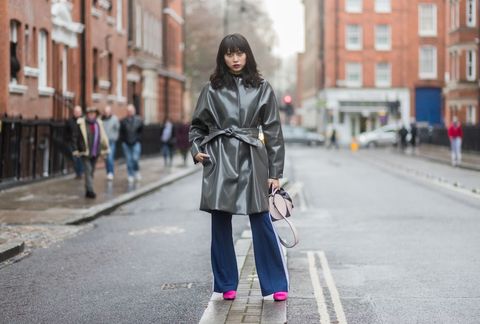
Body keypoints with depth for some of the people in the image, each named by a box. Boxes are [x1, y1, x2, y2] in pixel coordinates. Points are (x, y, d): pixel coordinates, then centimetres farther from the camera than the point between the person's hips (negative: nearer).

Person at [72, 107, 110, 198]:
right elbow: (75, 137, -5)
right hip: (85, 152, -5)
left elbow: (103, 137, 15)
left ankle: (88, 191, 22)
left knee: (91, 172, 12)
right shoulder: (81, 123, -7)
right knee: (88, 170, -13)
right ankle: (90, 190, -16)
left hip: (95, 153, 5)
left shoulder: (98, 123, 8)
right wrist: (76, 150, -10)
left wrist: (105, 149, 12)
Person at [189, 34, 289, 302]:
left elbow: (273, 131, 4)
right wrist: (196, 149, -2)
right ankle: (227, 285, 17)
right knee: (220, 223, 4)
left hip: (251, 160, -1)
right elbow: (197, 125, 17)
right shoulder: (212, 89, 8)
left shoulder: (262, 88, 5)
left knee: (262, 221, -5)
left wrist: (275, 172, 0)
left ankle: (277, 285, 4)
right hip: (219, 161, 1)